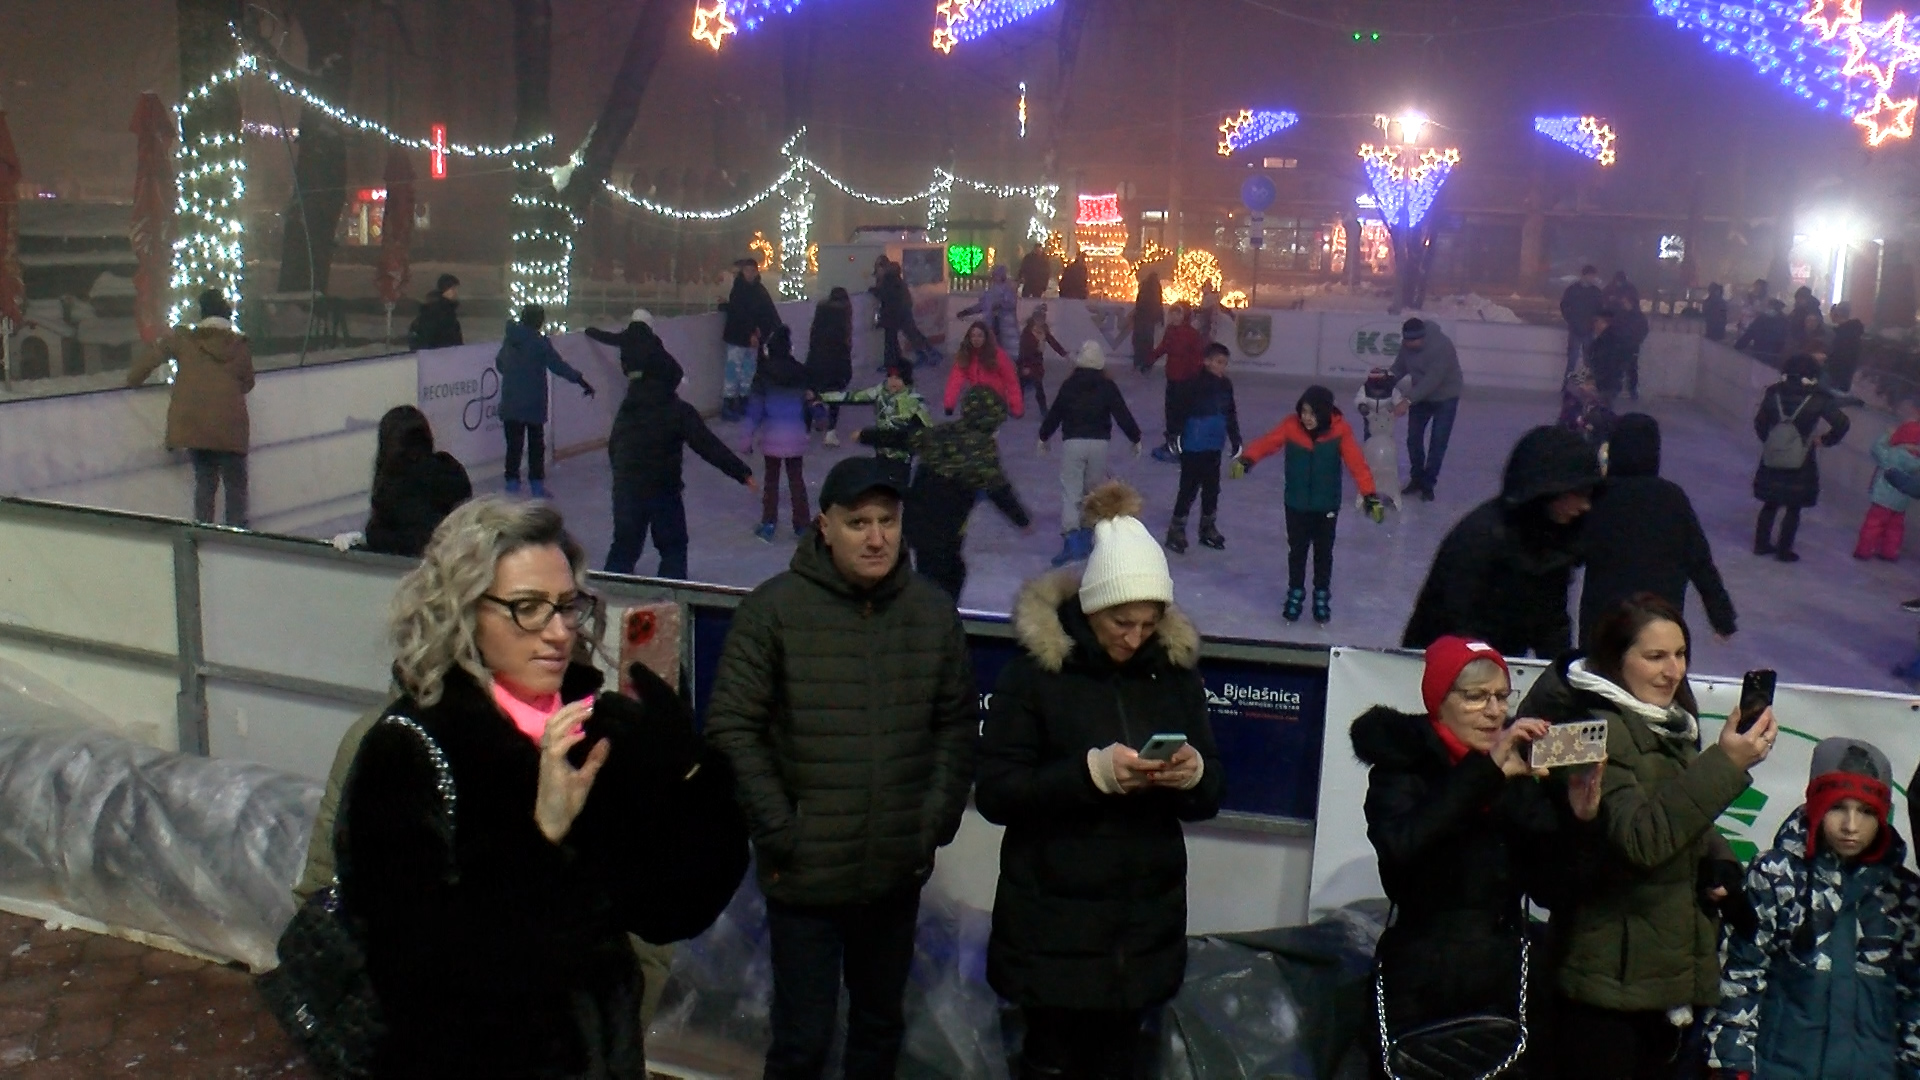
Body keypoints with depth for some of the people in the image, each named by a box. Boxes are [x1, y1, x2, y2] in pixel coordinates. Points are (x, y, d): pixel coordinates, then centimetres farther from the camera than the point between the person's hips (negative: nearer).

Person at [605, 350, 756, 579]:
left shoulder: (627, 407, 5)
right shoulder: (679, 412, -12)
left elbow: (613, 446, 13)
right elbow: (709, 446, -15)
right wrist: (743, 473, -12)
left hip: (626, 488, 5)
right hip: (663, 491, -5)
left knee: (624, 545, 14)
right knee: (673, 548, 8)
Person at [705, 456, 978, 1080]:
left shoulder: (933, 611, 1)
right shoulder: (774, 608, -11)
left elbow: (958, 722, 8)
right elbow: (731, 727, -11)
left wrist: (939, 818, 0)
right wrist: (780, 832, -13)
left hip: (898, 873, 4)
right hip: (806, 876, -4)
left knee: (881, 1026, 21)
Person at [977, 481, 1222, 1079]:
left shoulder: (1177, 670, 5)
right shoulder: (1036, 670, -7)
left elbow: (1209, 800, 8)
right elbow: (995, 792, -11)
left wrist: (1195, 775, -15)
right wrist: (1091, 772, -24)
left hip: (1144, 925, 3)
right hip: (1053, 924, -3)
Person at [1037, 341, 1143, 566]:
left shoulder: (1069, 385, 3)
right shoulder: (1107, 387, 1)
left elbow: (1055, 413, 9)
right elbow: (1122, 414, 1)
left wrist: (1043, 436, 24)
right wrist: (1135, 438, 13)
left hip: (1072, 442, -1)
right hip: (1099, 443, 1)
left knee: (1070, 492, -5)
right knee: (1094, 490, 17)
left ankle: (1070, 538, -20)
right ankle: (1086, 535, 20)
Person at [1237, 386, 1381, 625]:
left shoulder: (1340, 430, -16)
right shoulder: (1291, 426, -13)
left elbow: (1356, 461, -20)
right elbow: (1267, 442, -20)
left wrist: (1369, 493, -30)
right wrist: (1247, 459, -39)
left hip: (1327, 505, -1)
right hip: (1296, 504, 1)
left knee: (1323, 552, 12)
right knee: (1297, 550, 13)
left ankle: (1321, 598, 30)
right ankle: (1295, 595, 30)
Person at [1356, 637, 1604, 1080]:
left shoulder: (1520, 777, 8)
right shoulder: (1402, 769, -3)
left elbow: (1557, 893, 3)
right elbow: (1400, 847, -25)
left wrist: (1579, 819, -13)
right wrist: (1486, 769, -25)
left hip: (1510, 994, 4)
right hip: (1424, 996, -4)